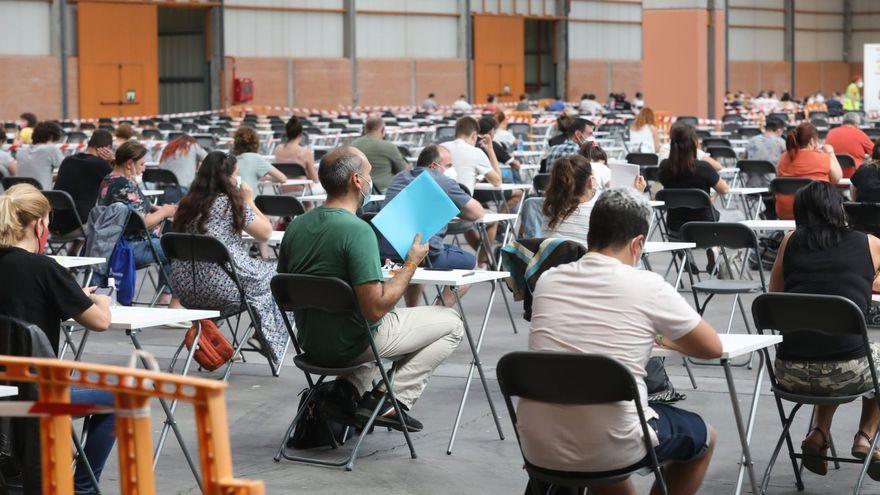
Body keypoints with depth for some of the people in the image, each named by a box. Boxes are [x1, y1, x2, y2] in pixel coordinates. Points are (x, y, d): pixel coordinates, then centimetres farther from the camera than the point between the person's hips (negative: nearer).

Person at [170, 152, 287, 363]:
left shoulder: (187, 203, 10)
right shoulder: (229, 203, -8)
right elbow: (265, 233, -1)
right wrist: (248, 201, 10)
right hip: (220, 288, -7)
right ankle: (266, 338, 15)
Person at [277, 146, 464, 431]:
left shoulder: (295, 226, -2)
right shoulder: (358, 231, -25)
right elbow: (375, 308, -28)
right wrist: (412, 263, -16)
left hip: (310, 343, 8)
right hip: (351, 344, -8)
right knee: (451, 323, 7)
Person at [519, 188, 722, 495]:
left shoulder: (547, 282, 5)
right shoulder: (648, 287, -7)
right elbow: (712, 348, 6)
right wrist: (662, 339, 25)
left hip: (537, 448, 5)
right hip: (610, 453, -4)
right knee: (703, 435, 25)